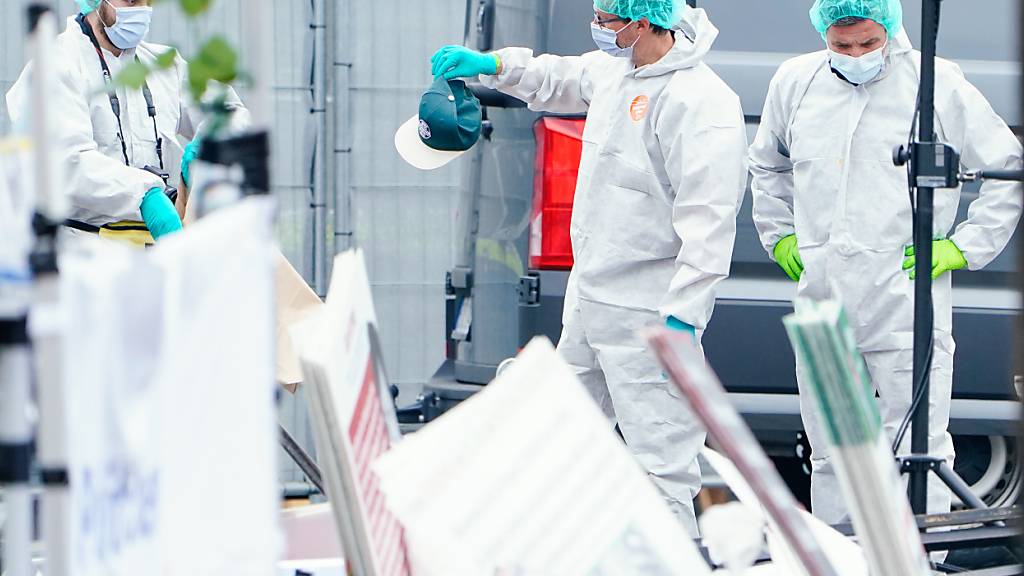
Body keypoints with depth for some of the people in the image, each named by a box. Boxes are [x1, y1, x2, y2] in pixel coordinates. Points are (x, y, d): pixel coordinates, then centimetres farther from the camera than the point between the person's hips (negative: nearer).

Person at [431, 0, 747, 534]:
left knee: (661, 460, -10)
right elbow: (557, 79, 30)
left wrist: (682, 315, -27)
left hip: (647, 311, -10)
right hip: (588, 300, 10)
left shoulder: (699, 102, -21)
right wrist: (491, 64, 14)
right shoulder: (613, 69, 7)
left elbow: (708, 221, -24)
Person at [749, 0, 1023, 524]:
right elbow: (766, 165, 29)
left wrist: (962, 248, -2)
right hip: (823, 304, 4)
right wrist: (781, 237, 18)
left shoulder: (935, 83, -4)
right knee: (831, 460, 11)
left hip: (906, 308, -4)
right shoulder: (795, 82, 9)